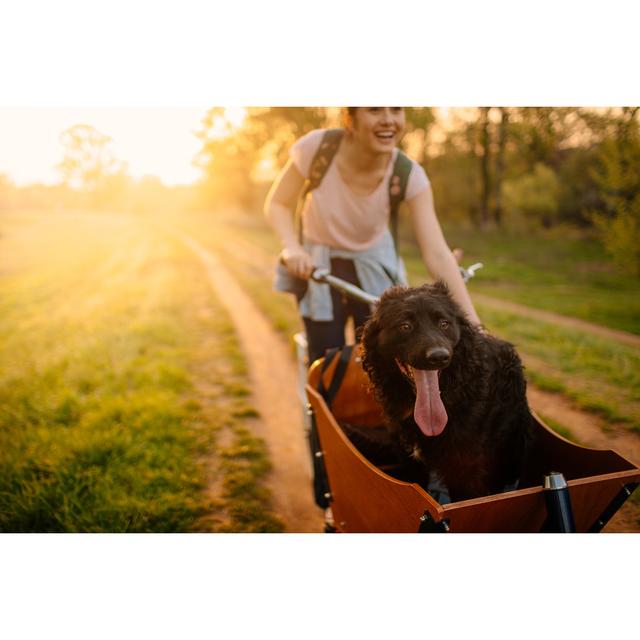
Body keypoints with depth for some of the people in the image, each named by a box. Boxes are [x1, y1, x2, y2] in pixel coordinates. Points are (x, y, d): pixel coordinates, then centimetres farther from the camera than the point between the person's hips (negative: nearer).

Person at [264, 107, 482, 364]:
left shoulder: (409, 174, -24)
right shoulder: (317, 146, -25)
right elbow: (277, 203, -12)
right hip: (318, 266, -1)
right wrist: (292, 247, -32)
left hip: (374, 269, 1)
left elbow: (437, 253, -29)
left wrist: (473, 324, -37)